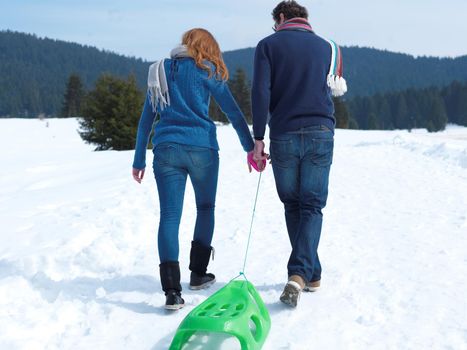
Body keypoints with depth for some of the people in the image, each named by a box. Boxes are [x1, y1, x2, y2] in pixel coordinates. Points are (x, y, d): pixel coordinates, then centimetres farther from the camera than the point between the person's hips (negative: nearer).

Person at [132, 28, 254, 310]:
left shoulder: (160, 70, 16)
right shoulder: (206, 70, 3)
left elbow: (146, 119, 16)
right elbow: (232, 110, 1)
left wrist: (139, 161, 19)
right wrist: (250, 147, 7)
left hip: (166, 149, 3)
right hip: (201, 148, -2)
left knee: (169, 216, -3)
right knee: (206, 208, 19)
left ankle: (172, 289, -14)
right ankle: (198, 274, 23)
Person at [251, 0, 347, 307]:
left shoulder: (268, 45, 3)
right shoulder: (327, 47, 12)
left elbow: (260, 92, -7)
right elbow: (338, 89, 15)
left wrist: (258, 140, -7)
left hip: (283, 135, -1)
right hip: (321, 134, 1)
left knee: (293, 205, 14)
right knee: (312, 206, 2)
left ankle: (311, 273, 18)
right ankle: (300, 273, -16)